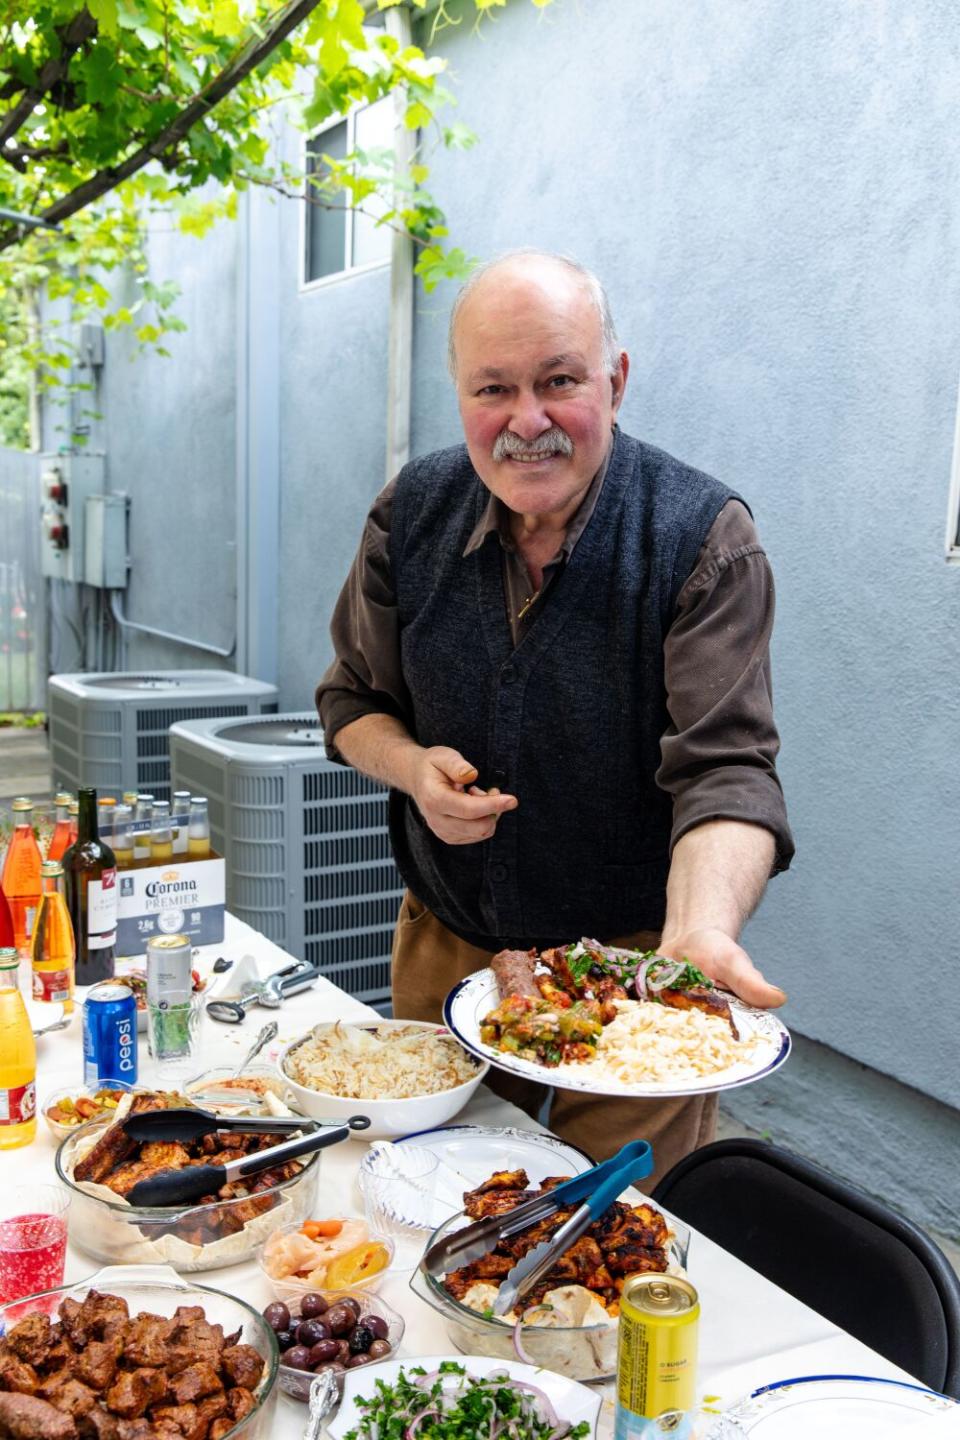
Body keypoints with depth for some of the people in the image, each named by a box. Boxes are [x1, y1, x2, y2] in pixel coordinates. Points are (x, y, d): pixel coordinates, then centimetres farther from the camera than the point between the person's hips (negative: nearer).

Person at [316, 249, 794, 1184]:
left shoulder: (704, 538, -18)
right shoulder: (412, 513, -5)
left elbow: (726, 768, -24)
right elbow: (353, 698, 5)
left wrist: (700, 930, -42)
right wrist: (413, 767, -17)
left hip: (630, 963, -3)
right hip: (445, 947, 4)